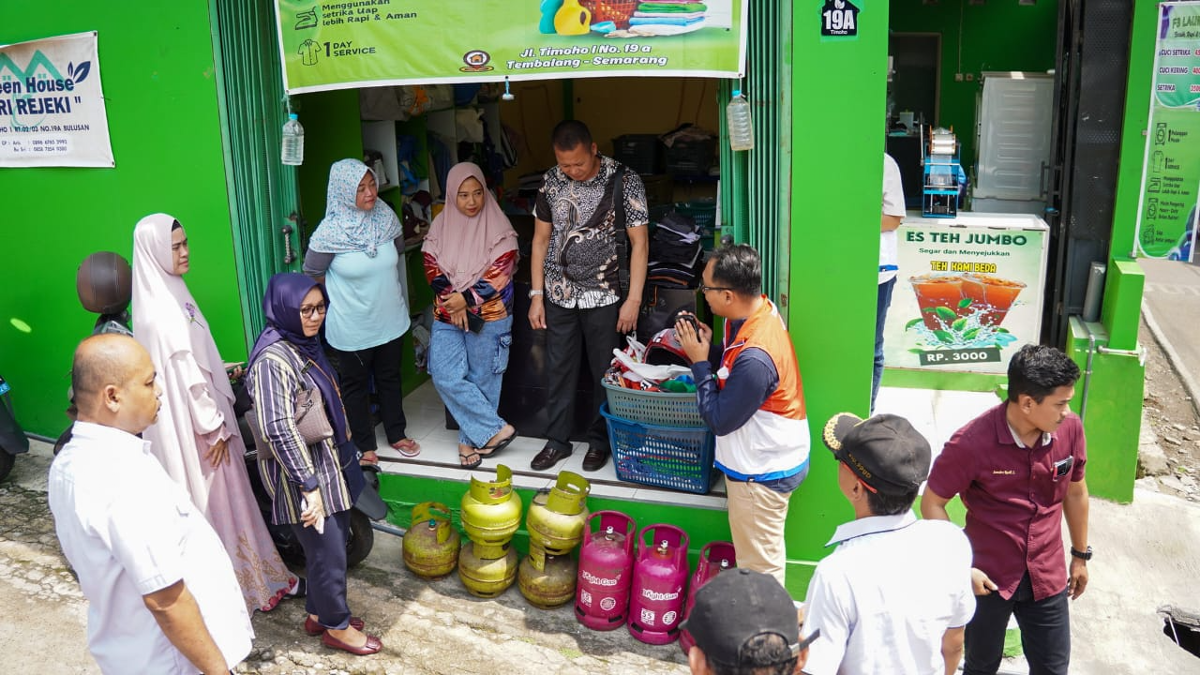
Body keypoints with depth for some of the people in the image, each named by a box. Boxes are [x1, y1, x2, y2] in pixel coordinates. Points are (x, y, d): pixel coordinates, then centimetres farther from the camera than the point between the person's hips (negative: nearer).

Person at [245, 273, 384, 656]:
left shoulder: (304, 344, 5)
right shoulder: (273, 359, -23)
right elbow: (279, 430, -28)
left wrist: (343, 456, 22)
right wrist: (309, 485, -26)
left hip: (326, 463, 9)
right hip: (302, 472, -9)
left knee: (333, 543, 20)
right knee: (328, 553, 6)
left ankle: (318, 614, 39)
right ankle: (337, 626, 26)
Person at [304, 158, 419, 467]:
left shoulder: (386, 216, -9)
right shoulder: (330, 231, -22)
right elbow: (312, 274, -8)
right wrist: (345, 291, 2)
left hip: (389, 318, 4)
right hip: (351, 325, -4)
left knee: (390, 377, 20)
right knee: (355, 384, 14)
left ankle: (397, 434, 38)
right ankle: (364, 444, 31)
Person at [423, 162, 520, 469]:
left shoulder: (498, 227, -7)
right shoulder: (441, 225, 4)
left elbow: (500, 273, -12)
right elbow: (432, 268, 1)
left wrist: (466, 299, -15)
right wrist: (451, 301, -13)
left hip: (488, 316, -3)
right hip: (447, 315, 3)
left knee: (481, 380, 4)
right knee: (445, 377, -8)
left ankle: (472, 439, 20)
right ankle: (496, 429, 1)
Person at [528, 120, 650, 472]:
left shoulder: (624, 181, -12)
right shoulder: (551, 182, 0)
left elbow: (640, 243, -9)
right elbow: (541, 239, 7)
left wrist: (633, 299, -12)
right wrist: (537, 295, 4)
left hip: (604, 296, -3)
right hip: (559, 295, 3)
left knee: (604, 371, 7)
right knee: (559, 370, 10)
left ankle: (600, 440, 25)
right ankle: (557, 440, 25)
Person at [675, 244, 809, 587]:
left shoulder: (755, 359, -36)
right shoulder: (761, 308, -7)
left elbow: (719, 420, -23)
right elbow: (734, 366, 10)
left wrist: (699, 362, -18)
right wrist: (708, 347, -8)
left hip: (762, 474, -10)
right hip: (772, 458, 10)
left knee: (759, 565, 11)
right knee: (764, 553, 28)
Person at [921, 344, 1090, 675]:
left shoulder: (1070, 429, -11)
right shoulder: (972, 443, -24)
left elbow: (1075, 492, 7)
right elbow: (932, 504, -12)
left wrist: (1081, 555, 16)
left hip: (1048, 577, 3)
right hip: (988, 579, -3)